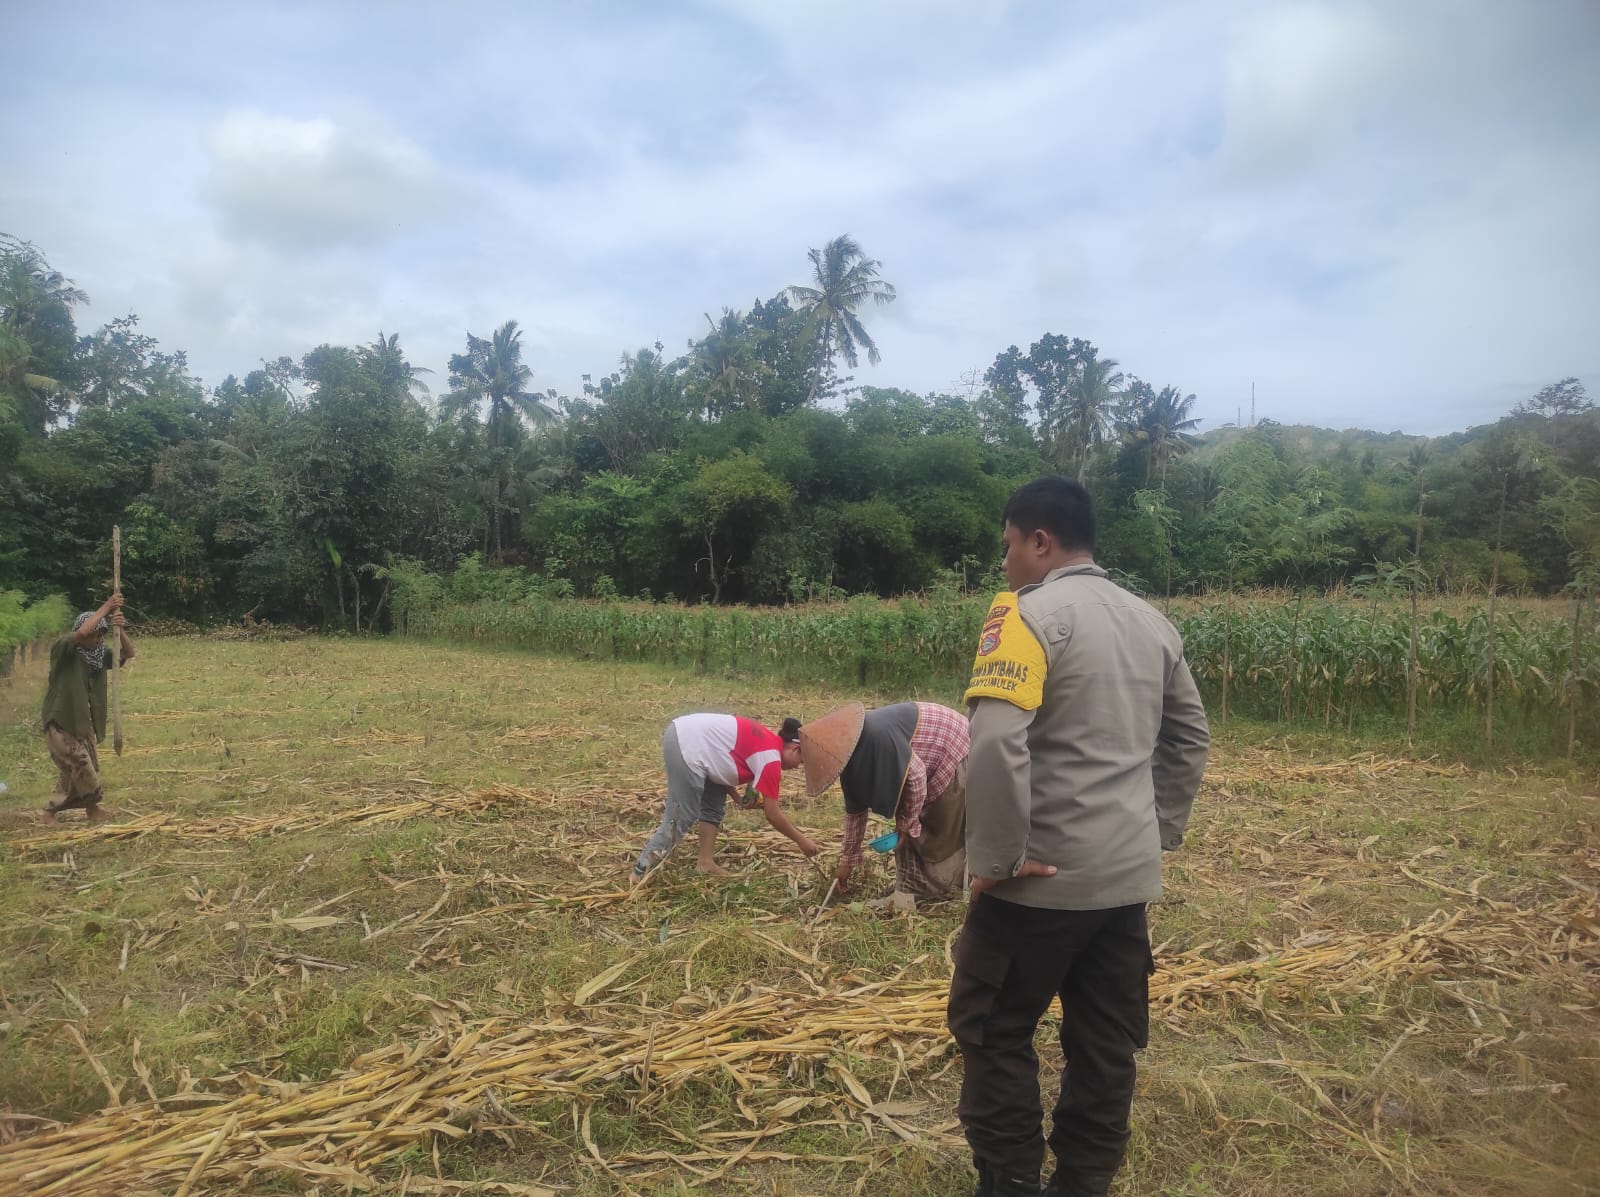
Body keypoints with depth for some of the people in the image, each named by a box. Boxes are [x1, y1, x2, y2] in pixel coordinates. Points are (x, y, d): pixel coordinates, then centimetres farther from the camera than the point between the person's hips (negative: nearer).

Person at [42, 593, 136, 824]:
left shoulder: (99, 655, 5)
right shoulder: (63, 649, -13)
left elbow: (129, 654, -2)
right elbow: (81, 632, -32)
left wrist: (119, 630, -20)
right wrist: (106, 608, -27)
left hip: (84, 723, 7)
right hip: (60, 721, -7)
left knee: (74, 771, 13)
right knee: (80, 763, -9)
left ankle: (52, 810, 28)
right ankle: (92, 807, 8)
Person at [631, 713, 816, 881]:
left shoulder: (767, 741, 14)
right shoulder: (771, 758, -11)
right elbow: (773, 815, -8)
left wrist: (737, 797, 6)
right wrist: (801, 840, 2)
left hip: (688, 735, 10)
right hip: (686, 746, -10)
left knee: (714, 805, 15)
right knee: (682, 816, -6)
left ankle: (705, 862, 17)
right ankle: (642, 871, -1)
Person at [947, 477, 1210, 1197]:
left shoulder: (1030, 612, -14)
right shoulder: (1153, 622, 10)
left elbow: (996, 742, -26)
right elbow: (1190, 737, 19)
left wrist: (995, 857, -17)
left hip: (1043, 875, -7)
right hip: (1128, 874, 7)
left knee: (995, 1030, 10)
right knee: (1106, 1042, 16)